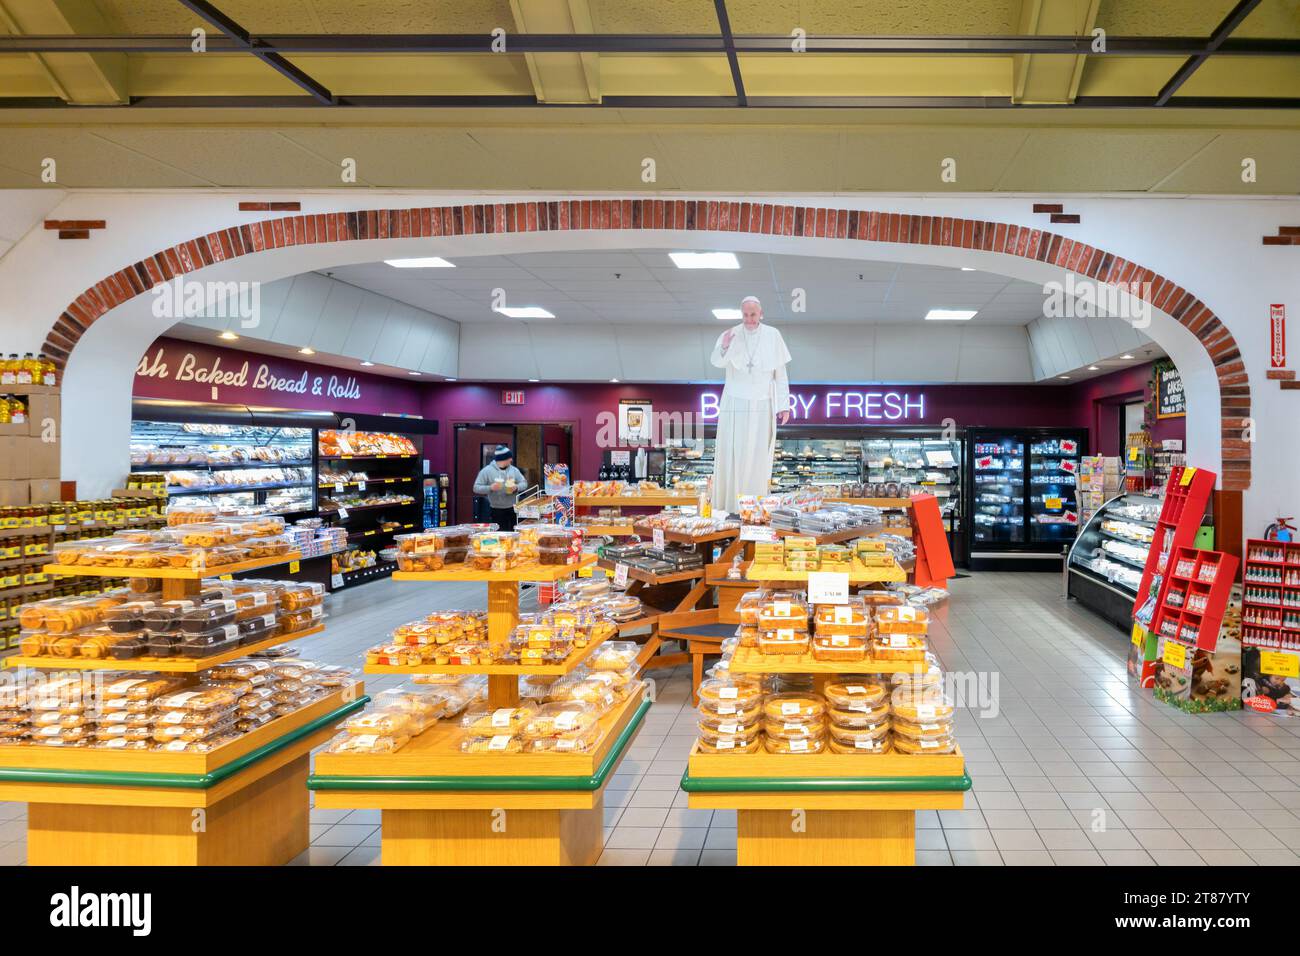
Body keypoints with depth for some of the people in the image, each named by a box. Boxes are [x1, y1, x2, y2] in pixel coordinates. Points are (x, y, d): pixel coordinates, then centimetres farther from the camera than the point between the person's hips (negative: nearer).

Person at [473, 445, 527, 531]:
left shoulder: (514, 470, 8)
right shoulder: (487, 471, -5)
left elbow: (524, 483, 12)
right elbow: (476, 488, -7)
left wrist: (517, 487, -11)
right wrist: (490, 488, -24)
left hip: (513, 510, 4)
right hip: (497, 511, -4)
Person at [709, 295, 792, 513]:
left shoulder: (773, 336, -2)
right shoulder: (731, 335, -6)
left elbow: (780, 373, 2)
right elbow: (717, 362, -25)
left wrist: (784, 405, -1)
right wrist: (724, 347, -46)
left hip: (762, 406, 1)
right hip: (735, 405, -1)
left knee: (758, 457, 4)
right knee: (731, 455, -2)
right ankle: (727, 505, 4)